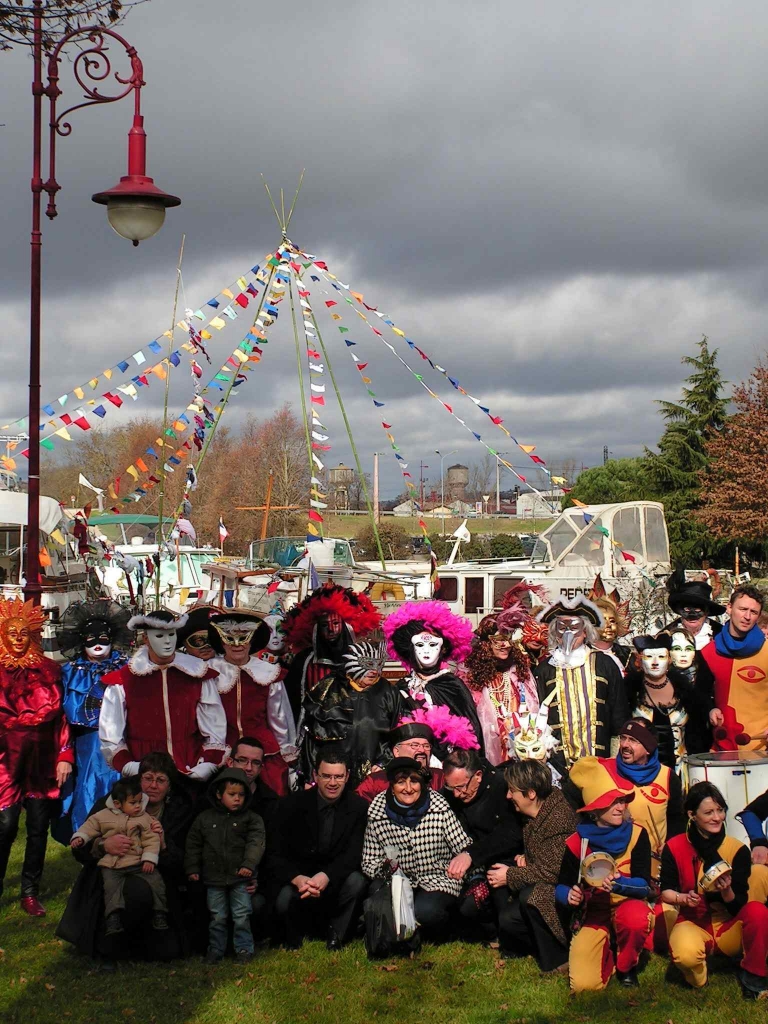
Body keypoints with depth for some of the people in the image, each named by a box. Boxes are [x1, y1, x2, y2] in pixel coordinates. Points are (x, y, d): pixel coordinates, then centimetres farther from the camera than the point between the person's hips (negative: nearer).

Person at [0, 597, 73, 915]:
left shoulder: (48, 670, 10)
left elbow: (60, 715, 8)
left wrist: (65, 755, 1)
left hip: (42, 759, 2)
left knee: (38, 826, 3)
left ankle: (31, 892, 13)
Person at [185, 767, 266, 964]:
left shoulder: (251, 819, 0)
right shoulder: (204, 819, 4)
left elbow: (255, 843, -9)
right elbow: (193, 845, 10)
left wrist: (249, 865, -22)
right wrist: (192, 869, 5)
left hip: (240, 878, -1)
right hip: (214, 878, 1)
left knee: (241, 916, 2)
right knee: (217, 917, 9)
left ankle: (244, 949, 13)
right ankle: (216, 950, 20)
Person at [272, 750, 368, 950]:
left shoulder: (358, 807, -4)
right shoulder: (292, 804, -5)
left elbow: (354, 855, -13)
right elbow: (278, 855, -8)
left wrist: (326, 876, -35)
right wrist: (298, 879, -32)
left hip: (337, 879, 1)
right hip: (298, 878, -1)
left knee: (356, 882, -31)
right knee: (284, 901, -32)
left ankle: (336, 936, -6)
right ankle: (294, 939, 5)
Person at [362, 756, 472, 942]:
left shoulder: (440, 810, -7)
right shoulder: (376, 816, -2)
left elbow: (465, 848, -3)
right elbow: (369, 864, 3)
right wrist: (384, 866, -18)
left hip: (439, 882, -2)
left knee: (423, 911, -33)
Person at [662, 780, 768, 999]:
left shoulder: (737, 849, -6)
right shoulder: (675, 848, -5)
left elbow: (739, 907, -8)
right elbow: (665, 892, 0)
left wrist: (726, 891, -30)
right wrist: (683, 898, -22)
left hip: (729, 928, 2)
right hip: (693, 924, -2)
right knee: (685, 955, -38)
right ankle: (697, 977, 2)